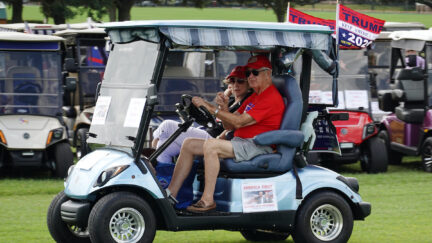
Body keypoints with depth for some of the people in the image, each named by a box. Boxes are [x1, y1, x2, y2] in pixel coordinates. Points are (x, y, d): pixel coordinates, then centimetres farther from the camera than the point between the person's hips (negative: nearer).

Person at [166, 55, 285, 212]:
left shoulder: (272, 98, -11)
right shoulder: (253, 97, 23)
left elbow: (239, 122, -18)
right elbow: (229, 126, 18)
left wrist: (211, 108, -16)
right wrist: (223, 107, -3)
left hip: (257, 146, -10)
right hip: (240, 143, 10)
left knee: (210, 145, -31)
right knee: (189, 144, 3)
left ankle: (208, 200, -29)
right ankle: (171, 193, -2)